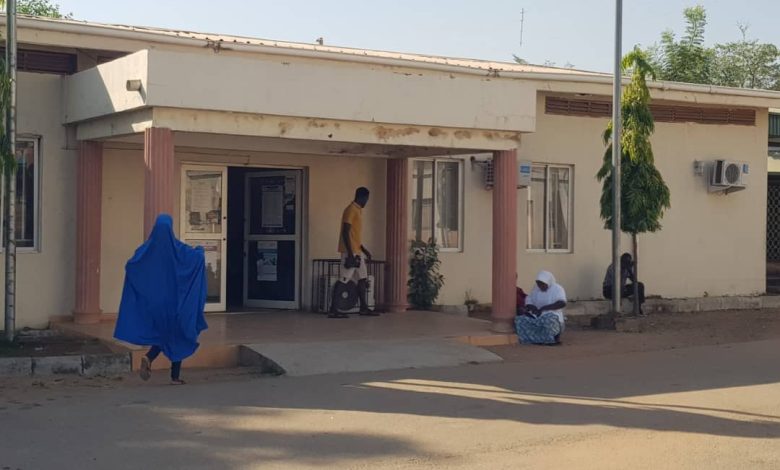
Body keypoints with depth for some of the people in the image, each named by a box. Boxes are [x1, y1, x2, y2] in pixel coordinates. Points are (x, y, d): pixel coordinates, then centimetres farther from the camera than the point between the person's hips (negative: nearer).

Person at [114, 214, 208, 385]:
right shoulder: (176, 247, -11)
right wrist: (200, 250, 10)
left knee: (163, 334, 17)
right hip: (174, 300, -3)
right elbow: (197, 255, -13)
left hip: (153, 300, 3)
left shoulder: (147, 248, -3)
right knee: (177, 335, 8)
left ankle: (149, 358, -10)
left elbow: (130, 265, -9)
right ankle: (175, 376, 6)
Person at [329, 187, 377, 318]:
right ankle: (333, 310, -8)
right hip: (350, 252, -10)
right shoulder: (351, 210, -13)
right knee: (343, 280, -9)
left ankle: (364, 308, 16)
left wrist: (364, 250, 23)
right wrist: (350, 254, -24)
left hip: (357, 252, 10)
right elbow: (346, 233, -20)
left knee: (362, 279, 11)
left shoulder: (357, 210, 17)